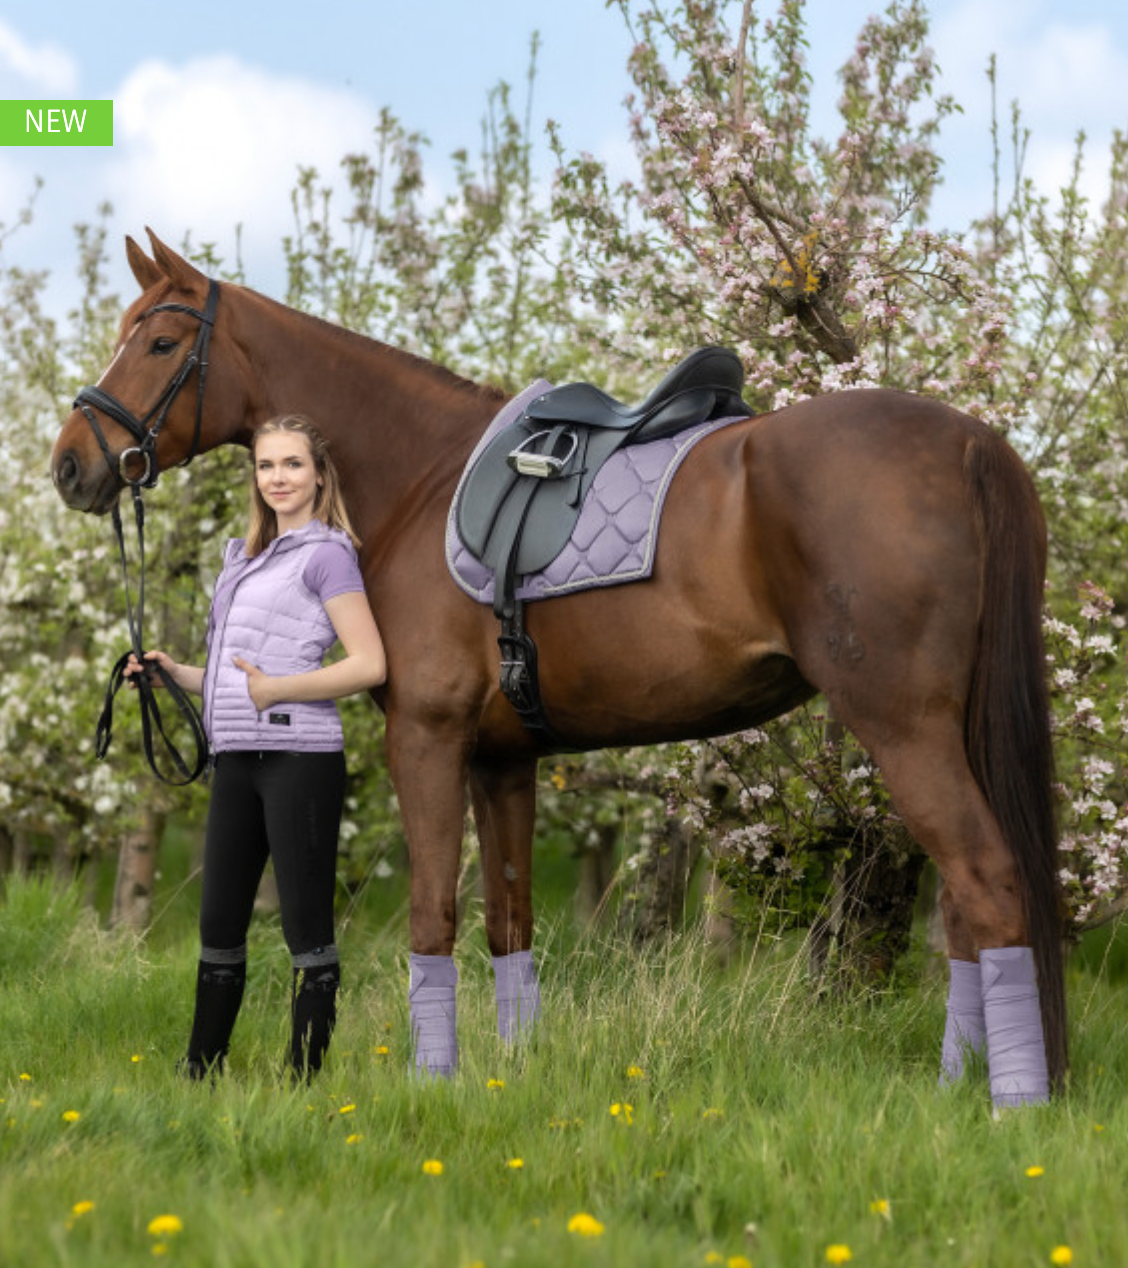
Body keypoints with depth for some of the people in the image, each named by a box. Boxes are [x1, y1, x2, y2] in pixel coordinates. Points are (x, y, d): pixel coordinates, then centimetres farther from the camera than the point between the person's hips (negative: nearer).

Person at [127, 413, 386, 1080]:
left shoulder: (325, 554, -5)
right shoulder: (246, 557, 19)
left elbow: (369, 665, -14)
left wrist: (274, 689, -15)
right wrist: (176, 673, 9)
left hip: (299, 755, -8)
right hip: (237, 758, 8)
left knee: (306, 926, -4)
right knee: (220, 925, 11)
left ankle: (305, 1080, -1)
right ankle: (201, 1072, 18)